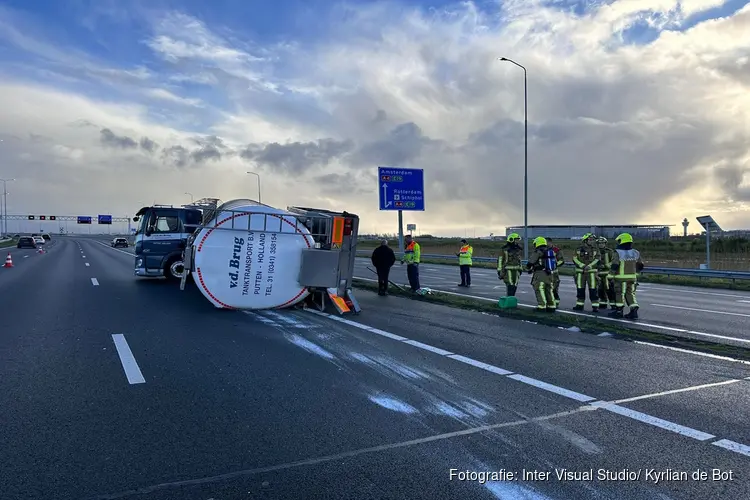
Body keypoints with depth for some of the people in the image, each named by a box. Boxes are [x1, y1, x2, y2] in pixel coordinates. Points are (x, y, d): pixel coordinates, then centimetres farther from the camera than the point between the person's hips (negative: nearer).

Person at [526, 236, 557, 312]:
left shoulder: (537, 252, -8)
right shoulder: (551, 252, 15)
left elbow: (530, 262, -5)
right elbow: (555, 264, 22)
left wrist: (529, 269, 14)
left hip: (539, 273, -7)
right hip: (549, 274, 7)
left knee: (539, 290, -4)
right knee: (549, 290, 14)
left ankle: (541, 306, -9)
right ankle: (551, 306, 16)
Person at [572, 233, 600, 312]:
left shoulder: (595, 250, 5)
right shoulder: (579, 249, 4)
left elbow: (596, 260, -4)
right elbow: (575, 259, -3)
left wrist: (589, 266, -18)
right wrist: (582, 265, -16)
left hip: (591, 271, -1)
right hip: (580, 272, 1)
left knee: (593, 290, -5)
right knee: (580, 289, 8)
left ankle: (595, 306, -2)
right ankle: (580, 305, 19)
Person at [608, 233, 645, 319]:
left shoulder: (617, 253, -13)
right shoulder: (635, 253, 6)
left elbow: (615, 266, -18)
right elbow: (640, 266, 11)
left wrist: (613, 273, -3)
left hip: (621, 277, -5)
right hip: (633, 277, 5)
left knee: (619, 293, 7)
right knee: (630, 294, 12)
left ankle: (619, 311, 15)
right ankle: (634, 311, 4)